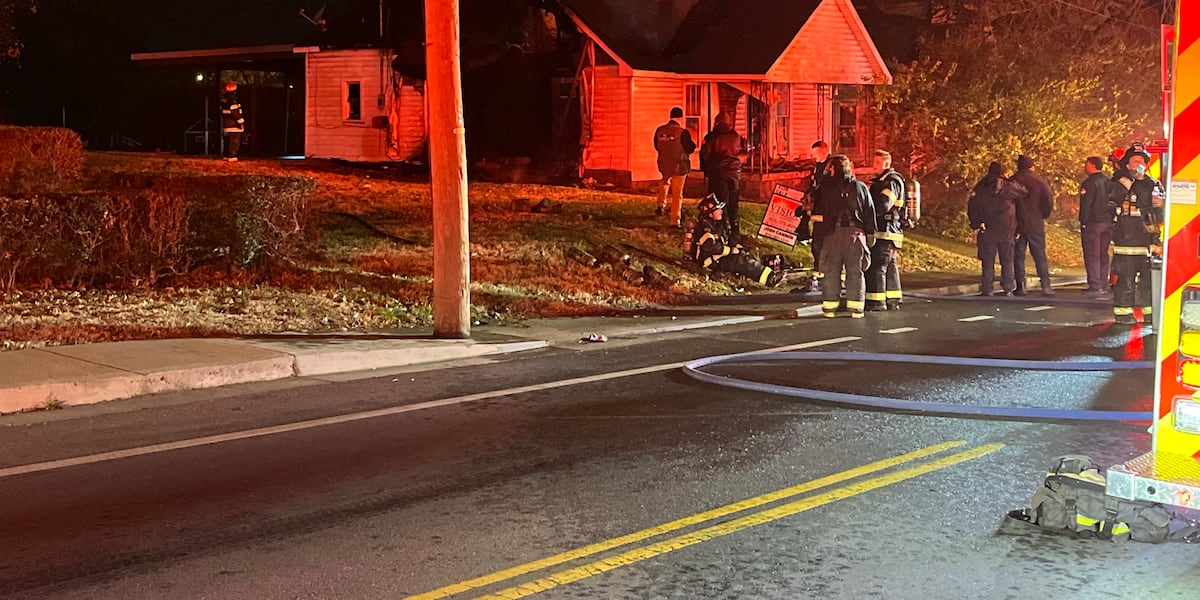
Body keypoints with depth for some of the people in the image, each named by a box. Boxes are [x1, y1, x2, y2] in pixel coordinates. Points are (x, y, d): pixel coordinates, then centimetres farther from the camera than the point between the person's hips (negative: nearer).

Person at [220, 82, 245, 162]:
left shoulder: (223, 100, 11)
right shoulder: (233, 101, -19)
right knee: (234, 141, -7)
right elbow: (236, 113, -20)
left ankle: (226, 155, 21)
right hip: (234, 124, -9)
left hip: (226, 124, 9)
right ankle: (232, 156, -11)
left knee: (228, 141, 16)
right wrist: (241, 122, -12)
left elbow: (222, 112, 19)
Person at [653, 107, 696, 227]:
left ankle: (661, 205, 28)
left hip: (664, 165, 4)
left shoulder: (659, 130, -4)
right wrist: (693, 143, 7)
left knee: (665, 182, 35)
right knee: (677, 195, 4)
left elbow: (656, 147, 8)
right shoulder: (682, 132, -19)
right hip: (679, 166, -4)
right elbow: (690, 149, -13)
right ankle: (675, 221, 5)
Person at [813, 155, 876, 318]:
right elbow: (870, 213, 10)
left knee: (831, 270, 5)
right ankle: (856, 308, 2)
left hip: (832, 233, -1)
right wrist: (871, 234, 13)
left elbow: (817, 212, 9)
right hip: (855, 232, 1)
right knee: (856, 271, 5)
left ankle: (829, 307, 4)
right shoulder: (861, 187, 9)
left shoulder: (824, 187, 6)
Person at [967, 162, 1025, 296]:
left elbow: (972, 207, 3)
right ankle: (1008, 289, 3)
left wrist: (976, 225, 6)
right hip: (1006, 230, -1)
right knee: (1007, 260, 7)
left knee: (987, 261, 4)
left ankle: (986, 289, -1)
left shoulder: (980, 188, 4)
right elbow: (1025, 192, 0)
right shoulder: (1008, 187, -4)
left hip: (987, 230, 1)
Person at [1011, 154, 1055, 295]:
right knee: (1040, 255, 4)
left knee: (1018, 256, 6)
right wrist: (1044, 215, 11)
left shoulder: (1012, 181, -2)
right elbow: (1049, 199, -4)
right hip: (1036, 224, 0)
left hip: (1017, 224, 0)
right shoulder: (1039, 181, -3)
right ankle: (1046, 286, -1)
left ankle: (1020, 287, 0)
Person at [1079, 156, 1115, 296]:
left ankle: (1095, 286, -8)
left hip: (1093, 223, -7)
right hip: (1107, 222, 7)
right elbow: (1113, 201, 13)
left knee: (1092, 255, -4)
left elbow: (1086, 205, -15)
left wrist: (1083, 222, -10)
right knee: (1103, 255, 12)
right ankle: (1104, 285, 14)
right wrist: (1110, 219, 17)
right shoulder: (1109, 182, 11)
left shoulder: (1089, 183, -12)